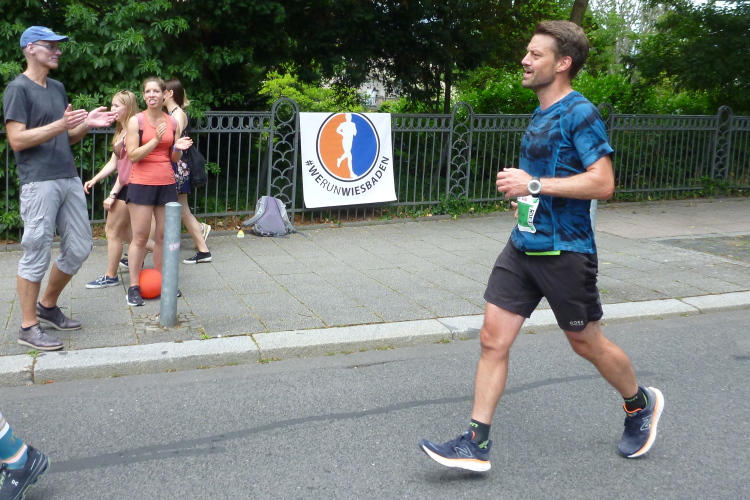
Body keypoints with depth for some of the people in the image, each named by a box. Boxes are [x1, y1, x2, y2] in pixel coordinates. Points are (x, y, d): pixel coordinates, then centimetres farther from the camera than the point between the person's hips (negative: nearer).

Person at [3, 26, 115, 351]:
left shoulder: (58, 88, 18)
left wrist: (86, 124, 1)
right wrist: (60, 124, -22)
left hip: (69, 179, 8)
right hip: (39, 183, -8)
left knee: (79, 248, 11)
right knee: (36, 255, -3)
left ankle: (48, 307, 29)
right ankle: (28, 327, 7)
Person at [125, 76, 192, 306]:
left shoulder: (172, 122, 8)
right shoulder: (136, 120, -4)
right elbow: (132, 155, -10)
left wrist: (178, 148, -7)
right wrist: (156, 140, -19)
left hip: (166, 183, 4)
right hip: (142, 183, -4)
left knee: (164, 235, 9)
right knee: (140, 237, -2)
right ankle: (134, 287, 6)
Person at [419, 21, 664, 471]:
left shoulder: (579, 113, -14)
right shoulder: (540, 115, 12)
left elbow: (603, 183, -22)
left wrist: (534, 185, -23)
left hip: (564, 252, -8)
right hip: (522, 247, 8)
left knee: (586, 342, 10)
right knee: (493, 340, 1)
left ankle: (642, 405, 38)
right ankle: (476, 445, 8)